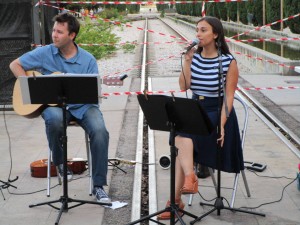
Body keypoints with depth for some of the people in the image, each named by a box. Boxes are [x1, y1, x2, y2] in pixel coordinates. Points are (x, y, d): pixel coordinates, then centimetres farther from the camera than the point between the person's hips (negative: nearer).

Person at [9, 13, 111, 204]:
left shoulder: (88, 60, 0)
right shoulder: (44, 53, 1)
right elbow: (15, 65, 8)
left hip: (82, 105, 1)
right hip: (53, 103, 0)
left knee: (100, 131, -28)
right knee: (55, 119, -38)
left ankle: (99, 185, -18)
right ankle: (59, 161, -6)